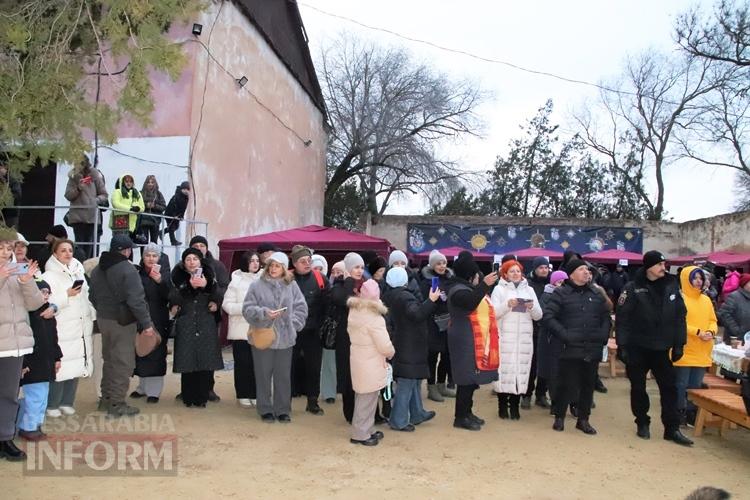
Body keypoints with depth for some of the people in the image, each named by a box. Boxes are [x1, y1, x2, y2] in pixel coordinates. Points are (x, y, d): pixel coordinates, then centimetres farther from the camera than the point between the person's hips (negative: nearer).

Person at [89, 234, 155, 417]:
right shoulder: (127, 269, -18)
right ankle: (116, 404, 1)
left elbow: (92, 296, 18)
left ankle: (106, 399, 29)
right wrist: (146, 323, -19)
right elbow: (136, 300, -22)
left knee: (109, 360, 20)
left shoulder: (97, 270, 10)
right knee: (123, 363, -1)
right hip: (122, 322, -9)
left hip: (103, 319, 9)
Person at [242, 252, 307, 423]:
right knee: (264, 375, 7)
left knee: (283, 376, 9)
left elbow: (301, 308, 7)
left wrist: (293, 324, -2)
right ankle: (265, 410, 20)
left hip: (285, 338, 2)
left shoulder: (291, 285, 2)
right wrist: (264, 312, -19)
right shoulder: (257, 285, -3)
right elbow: (248, 309, -4)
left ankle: (283, 410, 21)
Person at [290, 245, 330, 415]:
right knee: (290, 366, 6)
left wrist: (321, 325, -4)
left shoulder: (320, 279, 0)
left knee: (313, 367, 9)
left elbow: (327, 304, 1)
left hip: (313, 332, 1)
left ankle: (312, 402, 23)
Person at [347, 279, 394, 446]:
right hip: (371, 365, -8)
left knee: (363, 399, 16)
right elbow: (385, 346, -21)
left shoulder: (353, 312, 4)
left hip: (358, 360, 8)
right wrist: (391, 353, 0)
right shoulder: (374, 317, -20)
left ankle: (368, 430, 26)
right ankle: (360, 434, 9)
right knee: (367, 401, 2)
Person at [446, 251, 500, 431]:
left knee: (472, 377, 14)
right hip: (466, 341, -10)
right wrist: (484, 285, -41)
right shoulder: (458, 290, -14)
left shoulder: (469, 288, 19)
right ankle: (460, 417, -1)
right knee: (467, 378, -8)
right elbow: (470, 304, -35)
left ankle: (467, 413, 23)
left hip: (475, 340, 10)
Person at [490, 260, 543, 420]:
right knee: (505, 369, -6)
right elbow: (493, 313, -5)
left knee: (521, 369, 0)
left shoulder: (529, 290, 15)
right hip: (505, 338, -3)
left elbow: (538, 316, 10)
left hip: (524, 338, 3)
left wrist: (532, 307, -10)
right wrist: (507, 305, -19)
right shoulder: (499, 289, 5)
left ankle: (515, 405, 11)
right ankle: (502, 405, 6)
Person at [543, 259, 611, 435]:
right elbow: (548, 316, -10)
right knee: (565, 385, 2)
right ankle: (559, 417, 19)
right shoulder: (561, 293, -3)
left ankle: (583, 419, 24)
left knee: (588, 385, 10)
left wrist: (603, 335, 4)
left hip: (593, 350, 5)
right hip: (570, 349, -4)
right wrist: (564, 335, -16)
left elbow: (606, 317, 20)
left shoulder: (596, 294, 12)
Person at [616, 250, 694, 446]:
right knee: (638, 388, 9)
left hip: (662, 348, 3)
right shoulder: (633, 288, -10)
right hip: (637, 348, -3)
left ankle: (672, 429, 14)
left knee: (669, 388, 4)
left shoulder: (672, 286, 1)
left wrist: (679, 344, 3)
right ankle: (642, 424, 25)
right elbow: (622, 319, -11)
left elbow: (680, 317, 6)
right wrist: (622, 346, -14)